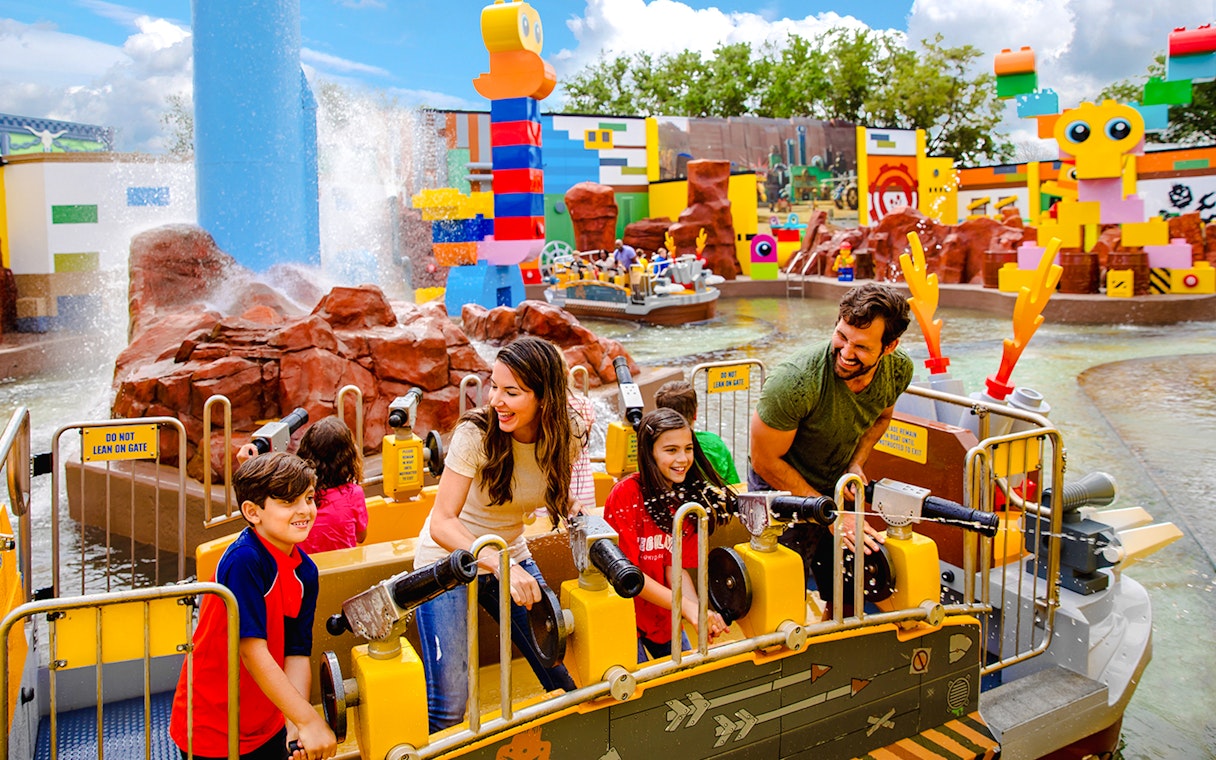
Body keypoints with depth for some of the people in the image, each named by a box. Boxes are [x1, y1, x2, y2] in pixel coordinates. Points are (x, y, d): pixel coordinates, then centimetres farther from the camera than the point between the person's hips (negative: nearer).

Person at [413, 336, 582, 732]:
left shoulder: (566, 436, -11)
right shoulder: (476, 433, -24)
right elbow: (442, 524, -28)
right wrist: (500, 565, -43)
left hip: (511, 558, 4)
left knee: (567, 673, 3)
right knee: (450, 705, -14)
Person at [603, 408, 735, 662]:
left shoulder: (690, 496, -5)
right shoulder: (626, 495, -22)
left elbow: (676, 566, -6)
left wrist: (700, 610, -24)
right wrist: (687, 607, -29)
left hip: (665, 615, 5)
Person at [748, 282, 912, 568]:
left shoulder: (899, 370, -16)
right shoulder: (794, 381, -34)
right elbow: (765, 461, -22)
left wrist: (856, 465, -10)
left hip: (838, 483, 5)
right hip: (782, 487, -5)